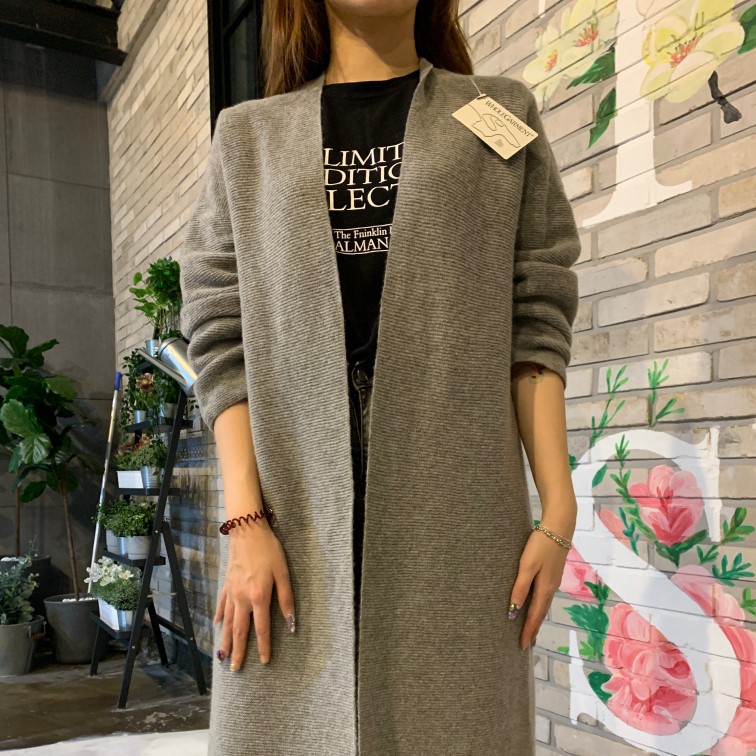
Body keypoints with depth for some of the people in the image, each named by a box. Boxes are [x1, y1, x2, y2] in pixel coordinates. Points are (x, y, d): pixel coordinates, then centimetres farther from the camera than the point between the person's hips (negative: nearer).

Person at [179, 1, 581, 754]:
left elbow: (535, 327, 5)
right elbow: (222, 339, 4)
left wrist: (557, 508, -2)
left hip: (455, 511, 0)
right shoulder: (247, 137, 13)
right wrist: (245, 519, -6)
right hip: (296, 511, 1)